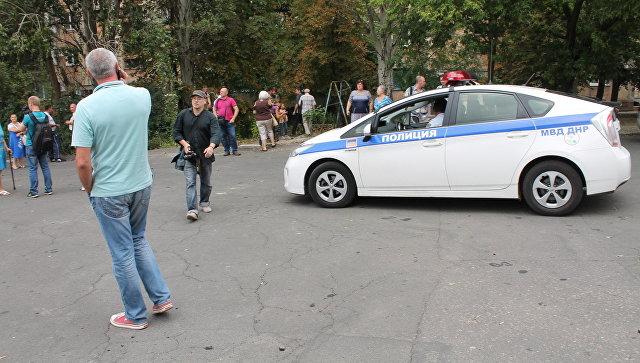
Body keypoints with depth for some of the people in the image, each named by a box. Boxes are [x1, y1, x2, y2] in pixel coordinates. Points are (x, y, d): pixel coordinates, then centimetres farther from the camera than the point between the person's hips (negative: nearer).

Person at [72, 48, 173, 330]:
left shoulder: (87, 106, -17)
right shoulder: (142, 95, -6)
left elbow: (83, 162, -18)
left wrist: (90, 190, -1)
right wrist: (123, 80, 9)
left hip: (108, 193, -4)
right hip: (142, 185, 5)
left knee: (122, 253, 8)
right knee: (139, 241, 24)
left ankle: (136, 315, 22)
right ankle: (161, 297, 22)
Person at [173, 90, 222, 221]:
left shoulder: (210, 117, -3)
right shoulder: (183, 114, 2)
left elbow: (216, 134, -15)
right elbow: (176, 132, 7)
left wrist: (211, 147, -34)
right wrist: (184, 144, -9)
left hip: (205, 154, 1)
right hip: (189, 153, -1)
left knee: (206, 182, 15)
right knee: (190, 182, -11)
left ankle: (205, 202, 37)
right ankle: (192, 209, -13)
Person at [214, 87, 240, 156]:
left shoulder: (231, 100, 2)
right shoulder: (217, 101, 12)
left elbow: (236, 109, -2)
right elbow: (215, 110, 22)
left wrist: (233, 118, -10)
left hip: (229, 121, -3)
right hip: (221, 122, 3)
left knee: (232, 136, -7)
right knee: (223, 137, 6)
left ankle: (234, 150, 2)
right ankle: (227, 150, 14)